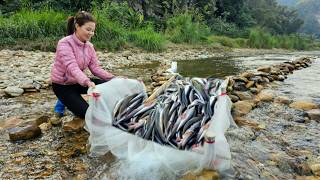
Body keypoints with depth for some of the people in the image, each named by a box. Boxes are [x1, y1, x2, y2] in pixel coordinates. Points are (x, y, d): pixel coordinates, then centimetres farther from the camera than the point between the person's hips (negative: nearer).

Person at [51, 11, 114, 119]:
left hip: (78, 82, 7)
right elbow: (72, 68, -36)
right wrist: (87, 82, -54)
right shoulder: (65, 44, -22)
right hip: (62, 85, -6)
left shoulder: (89, 46, -2)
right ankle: (63, 102, 11)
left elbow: (95, 68, -7)